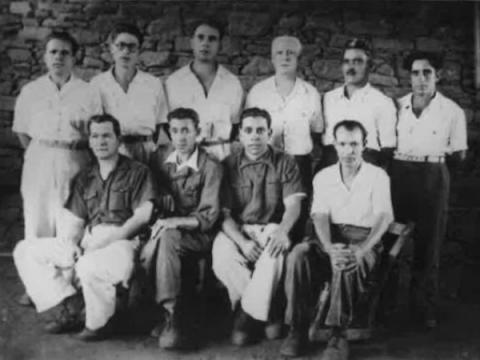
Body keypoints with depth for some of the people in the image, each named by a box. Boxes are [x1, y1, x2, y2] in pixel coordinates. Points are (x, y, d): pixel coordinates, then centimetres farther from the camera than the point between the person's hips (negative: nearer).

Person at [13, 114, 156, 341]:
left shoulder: (137, 173, 3)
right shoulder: (84, 179, 19)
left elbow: (141, 217, -7)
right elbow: (74, 220, 15)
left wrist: (105, 241, -15)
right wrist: (70, 243, -7)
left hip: (122, 241, -6)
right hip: (86, 243, 6)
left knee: (90, 266, -38)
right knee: (25, 250, -1)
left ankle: (98, 323, -8)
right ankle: (67, 308, -5)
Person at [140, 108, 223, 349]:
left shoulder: (210, 167, -2)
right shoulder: (164, 165, 15)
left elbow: (209, 216, -8)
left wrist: (177, 222, -24)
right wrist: (159, 221, -6)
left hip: (197, 236, -4)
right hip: (168, 229, 5)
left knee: (166, 238, -35)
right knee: (148, 251, -28)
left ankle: (173, 315, -29)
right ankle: (177, 314, -13)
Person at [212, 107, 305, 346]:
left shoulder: (285, 163, 4)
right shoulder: (228, 165, 4)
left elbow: (293, 204, -6)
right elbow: (224, 212, -3)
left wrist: (282, 230, -28)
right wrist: (242, 241, -21)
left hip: (271, 227, -1)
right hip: (236, 229, 1)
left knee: (275, 253, -35)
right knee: (222, 256, -32)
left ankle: (247, 313, -16)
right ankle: (262, 313, -14)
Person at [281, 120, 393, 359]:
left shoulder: (377, 176, 4)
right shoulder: (323, 177, 12)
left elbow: (383, 218, -8)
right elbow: (320, 216, -1)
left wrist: (360, 250, -28)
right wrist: (330, 248, -24)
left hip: (364, 238, -2)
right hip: (330, 237, 3)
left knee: (347, 264, -38)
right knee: (298, 255, -30)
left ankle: (338, 334, -28)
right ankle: (298, 329, -22)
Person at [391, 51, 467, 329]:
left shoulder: (453, 111, -1)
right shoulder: (398, 106, 5)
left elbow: (459, 155, 4)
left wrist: (436, 154, -6)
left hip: (433, 178, -1)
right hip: (399, 175, 2)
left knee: (428, 243, 5)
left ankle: (425, 308, 17)